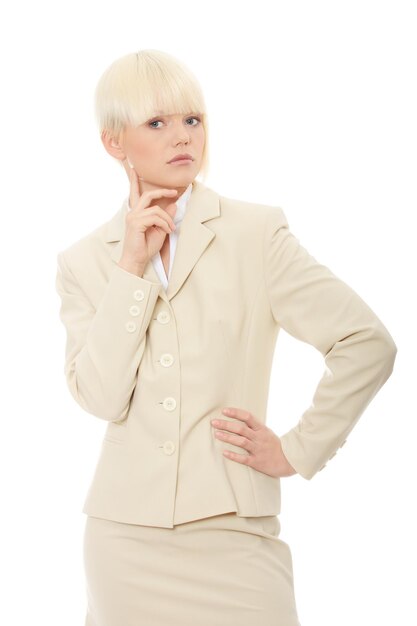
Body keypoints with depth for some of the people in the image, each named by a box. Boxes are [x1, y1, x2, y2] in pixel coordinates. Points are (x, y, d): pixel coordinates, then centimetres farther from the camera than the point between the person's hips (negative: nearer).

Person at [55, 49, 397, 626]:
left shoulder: (257, 232, -3)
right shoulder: (83, 261, 5)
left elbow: (369, 342, -6)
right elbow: (102, 398, -8)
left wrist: (297, 452, -4)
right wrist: (132, 267, -10)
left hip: (232, 533, -2)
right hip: (127, 532, 2)